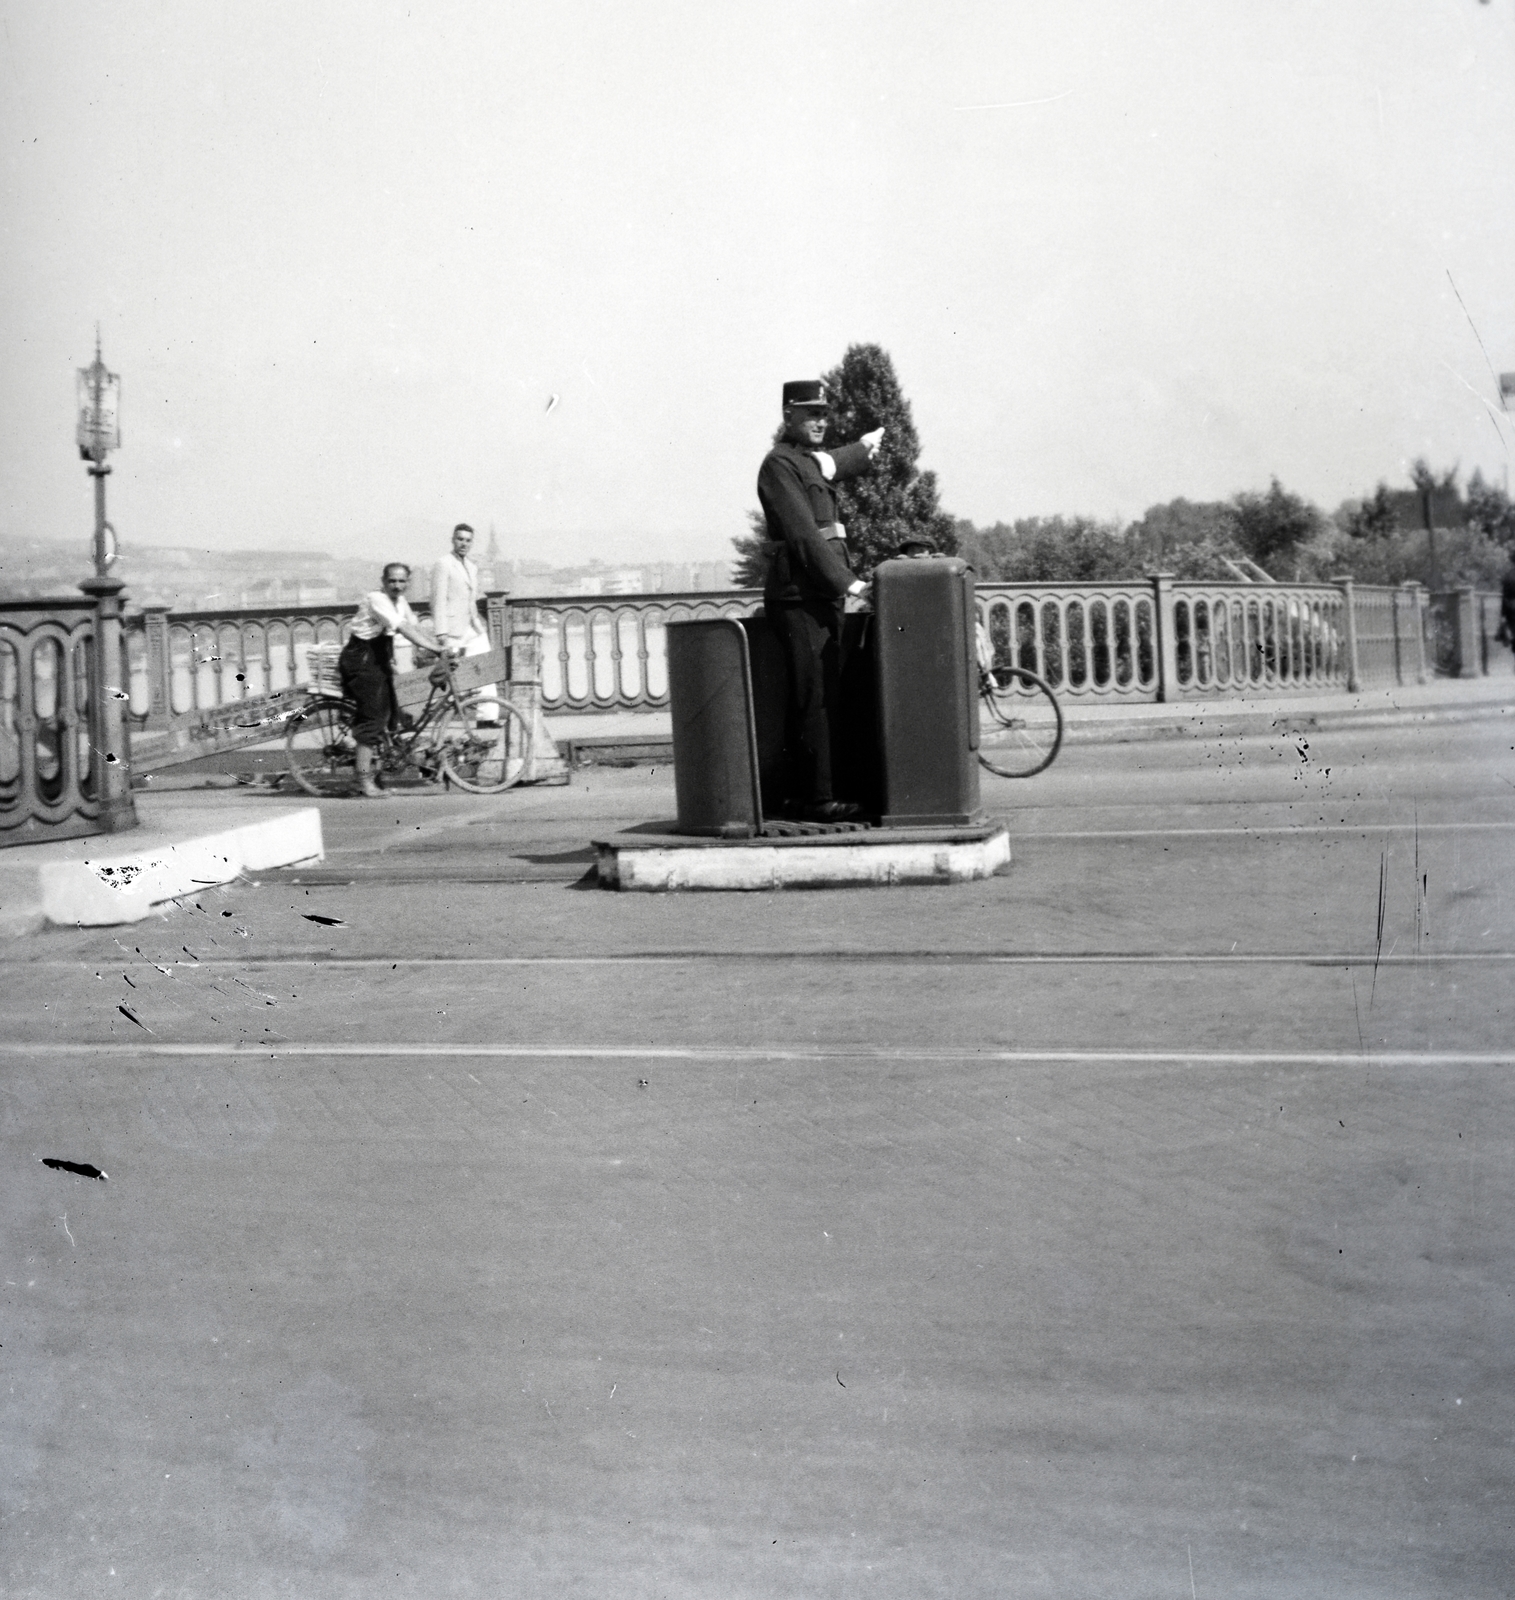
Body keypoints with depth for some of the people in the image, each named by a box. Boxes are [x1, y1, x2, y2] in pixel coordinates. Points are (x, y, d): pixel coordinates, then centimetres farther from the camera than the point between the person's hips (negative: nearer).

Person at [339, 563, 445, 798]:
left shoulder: (400, 602, 9)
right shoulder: (376, 600, -20)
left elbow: (416, 626, 6)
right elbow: (404, 629, -29)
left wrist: (442, 644, -8)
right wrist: (435, 649, -33)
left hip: (380, 659, 9)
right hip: (360, 660, -9)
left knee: (390, 714, 8)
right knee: (372, 717, -12)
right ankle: (364, 779, -10)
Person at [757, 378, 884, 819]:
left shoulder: (815, 461, 20)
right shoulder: (779, 464, -8)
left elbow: (834, 465, 48)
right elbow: (803, 535, -17)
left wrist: (862, 449, 66)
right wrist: (846, 582, -20)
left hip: (824, 597, 9)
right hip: (798, 598, -9)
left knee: (828, 698, 7)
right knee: (812, 701, -10)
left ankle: (819, 793, 11)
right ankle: (816, 799, -10)